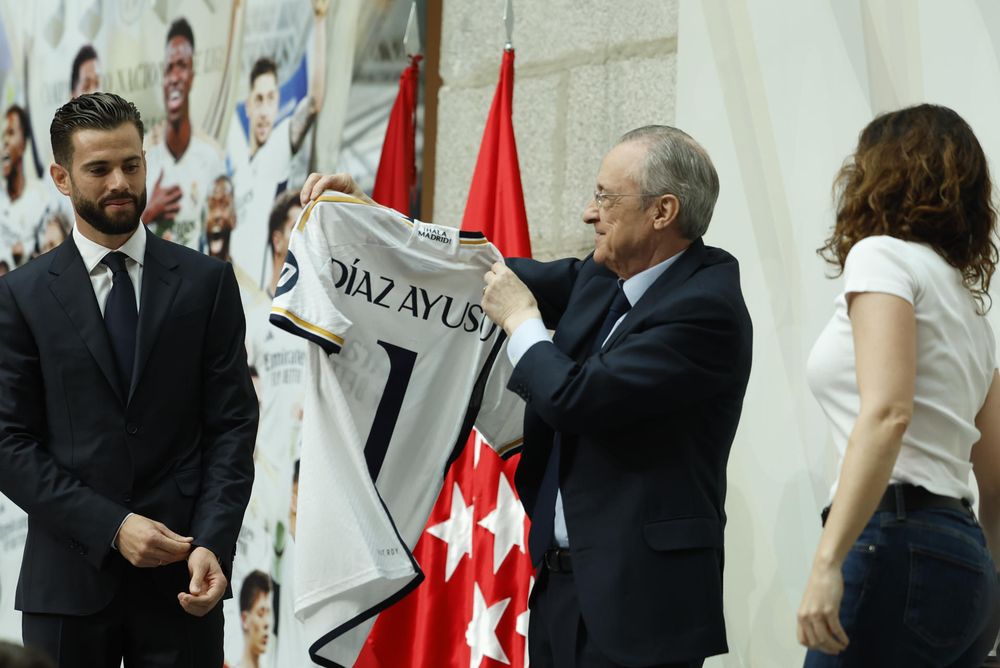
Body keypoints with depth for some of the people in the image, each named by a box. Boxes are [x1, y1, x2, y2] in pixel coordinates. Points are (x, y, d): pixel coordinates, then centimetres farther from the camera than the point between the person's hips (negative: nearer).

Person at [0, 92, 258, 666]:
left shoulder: (207, 282, 5)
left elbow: (233, 423, 1)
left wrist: (212, 544, -12)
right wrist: (110, 527, -12)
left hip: (180, 577, 0)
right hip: (69, 577, 0)